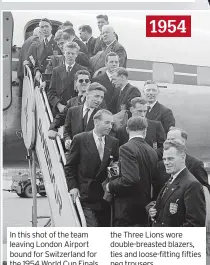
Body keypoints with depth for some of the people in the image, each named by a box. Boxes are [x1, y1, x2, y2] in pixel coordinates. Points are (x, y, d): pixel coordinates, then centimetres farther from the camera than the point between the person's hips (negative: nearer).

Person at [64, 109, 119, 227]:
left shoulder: (113, 142, 6)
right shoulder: (80, 139, -4)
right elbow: (69, 166, 0)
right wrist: (72, 187, -8)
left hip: (106, 195, 4)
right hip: (86, 195, -4)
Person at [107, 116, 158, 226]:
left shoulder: (127, 148, -15)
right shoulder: (152, 151, 7)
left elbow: (130, 179, -26)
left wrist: (111, 186, -10)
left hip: (127, 210, -8)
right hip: (145, 208, 8)